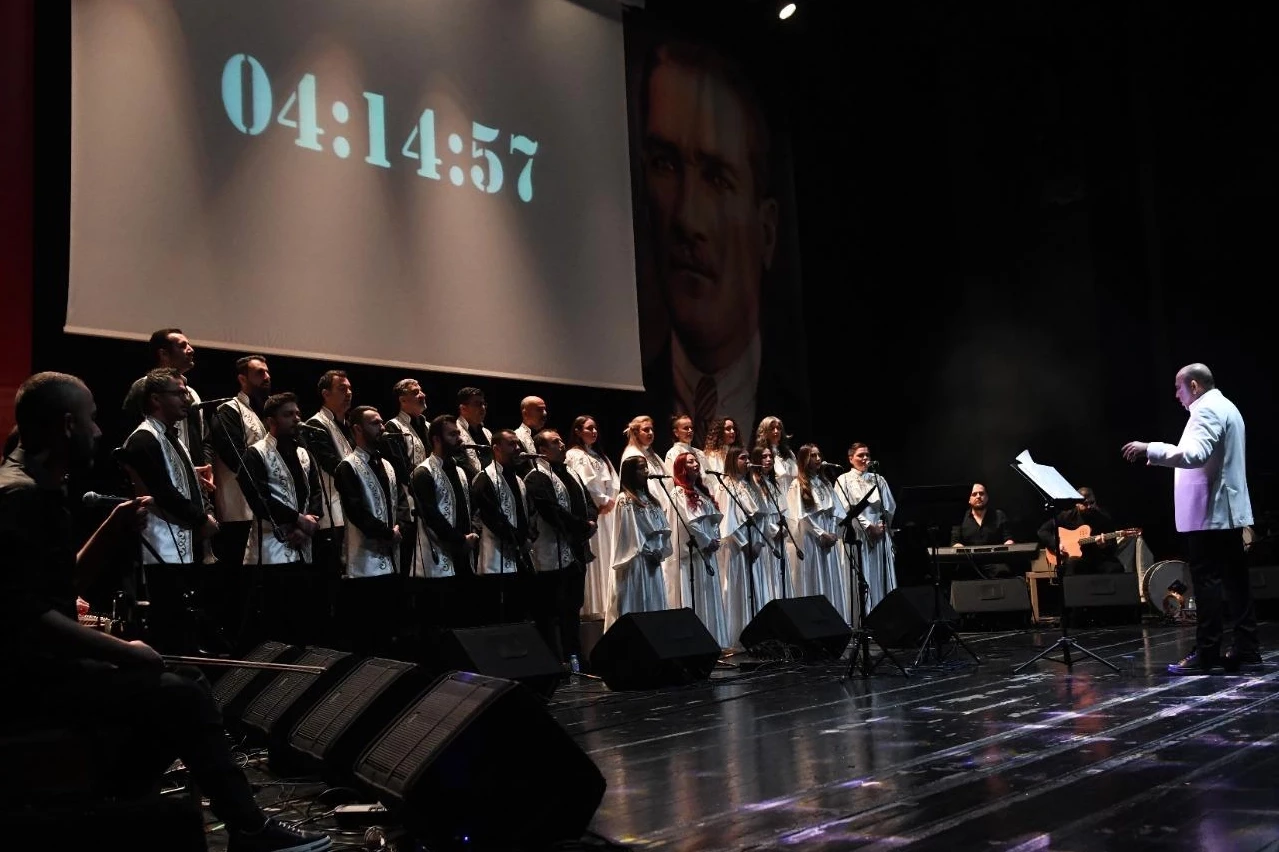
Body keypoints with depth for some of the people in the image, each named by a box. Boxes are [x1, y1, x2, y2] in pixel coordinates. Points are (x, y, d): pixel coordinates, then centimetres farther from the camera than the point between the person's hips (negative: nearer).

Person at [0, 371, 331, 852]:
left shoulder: (39, 489, 13)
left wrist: (113, 529, 8)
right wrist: (121, 650, -21)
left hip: (42, 662, 11)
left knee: (178, 687, 12)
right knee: (181, 696, -15)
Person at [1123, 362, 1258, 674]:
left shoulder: (1207, 410, -14)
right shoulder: (1224, 407, 20)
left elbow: (1193, 455, -28)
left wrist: (1150, 450, -24)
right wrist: (1162, 456, 18)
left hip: (1209, 513, -10)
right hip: (1227, 510, 10)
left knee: (1207, 581, -8)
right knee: (1234, 579, 10)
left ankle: (1206, 653, -7)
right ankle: (1246, 648, 12)